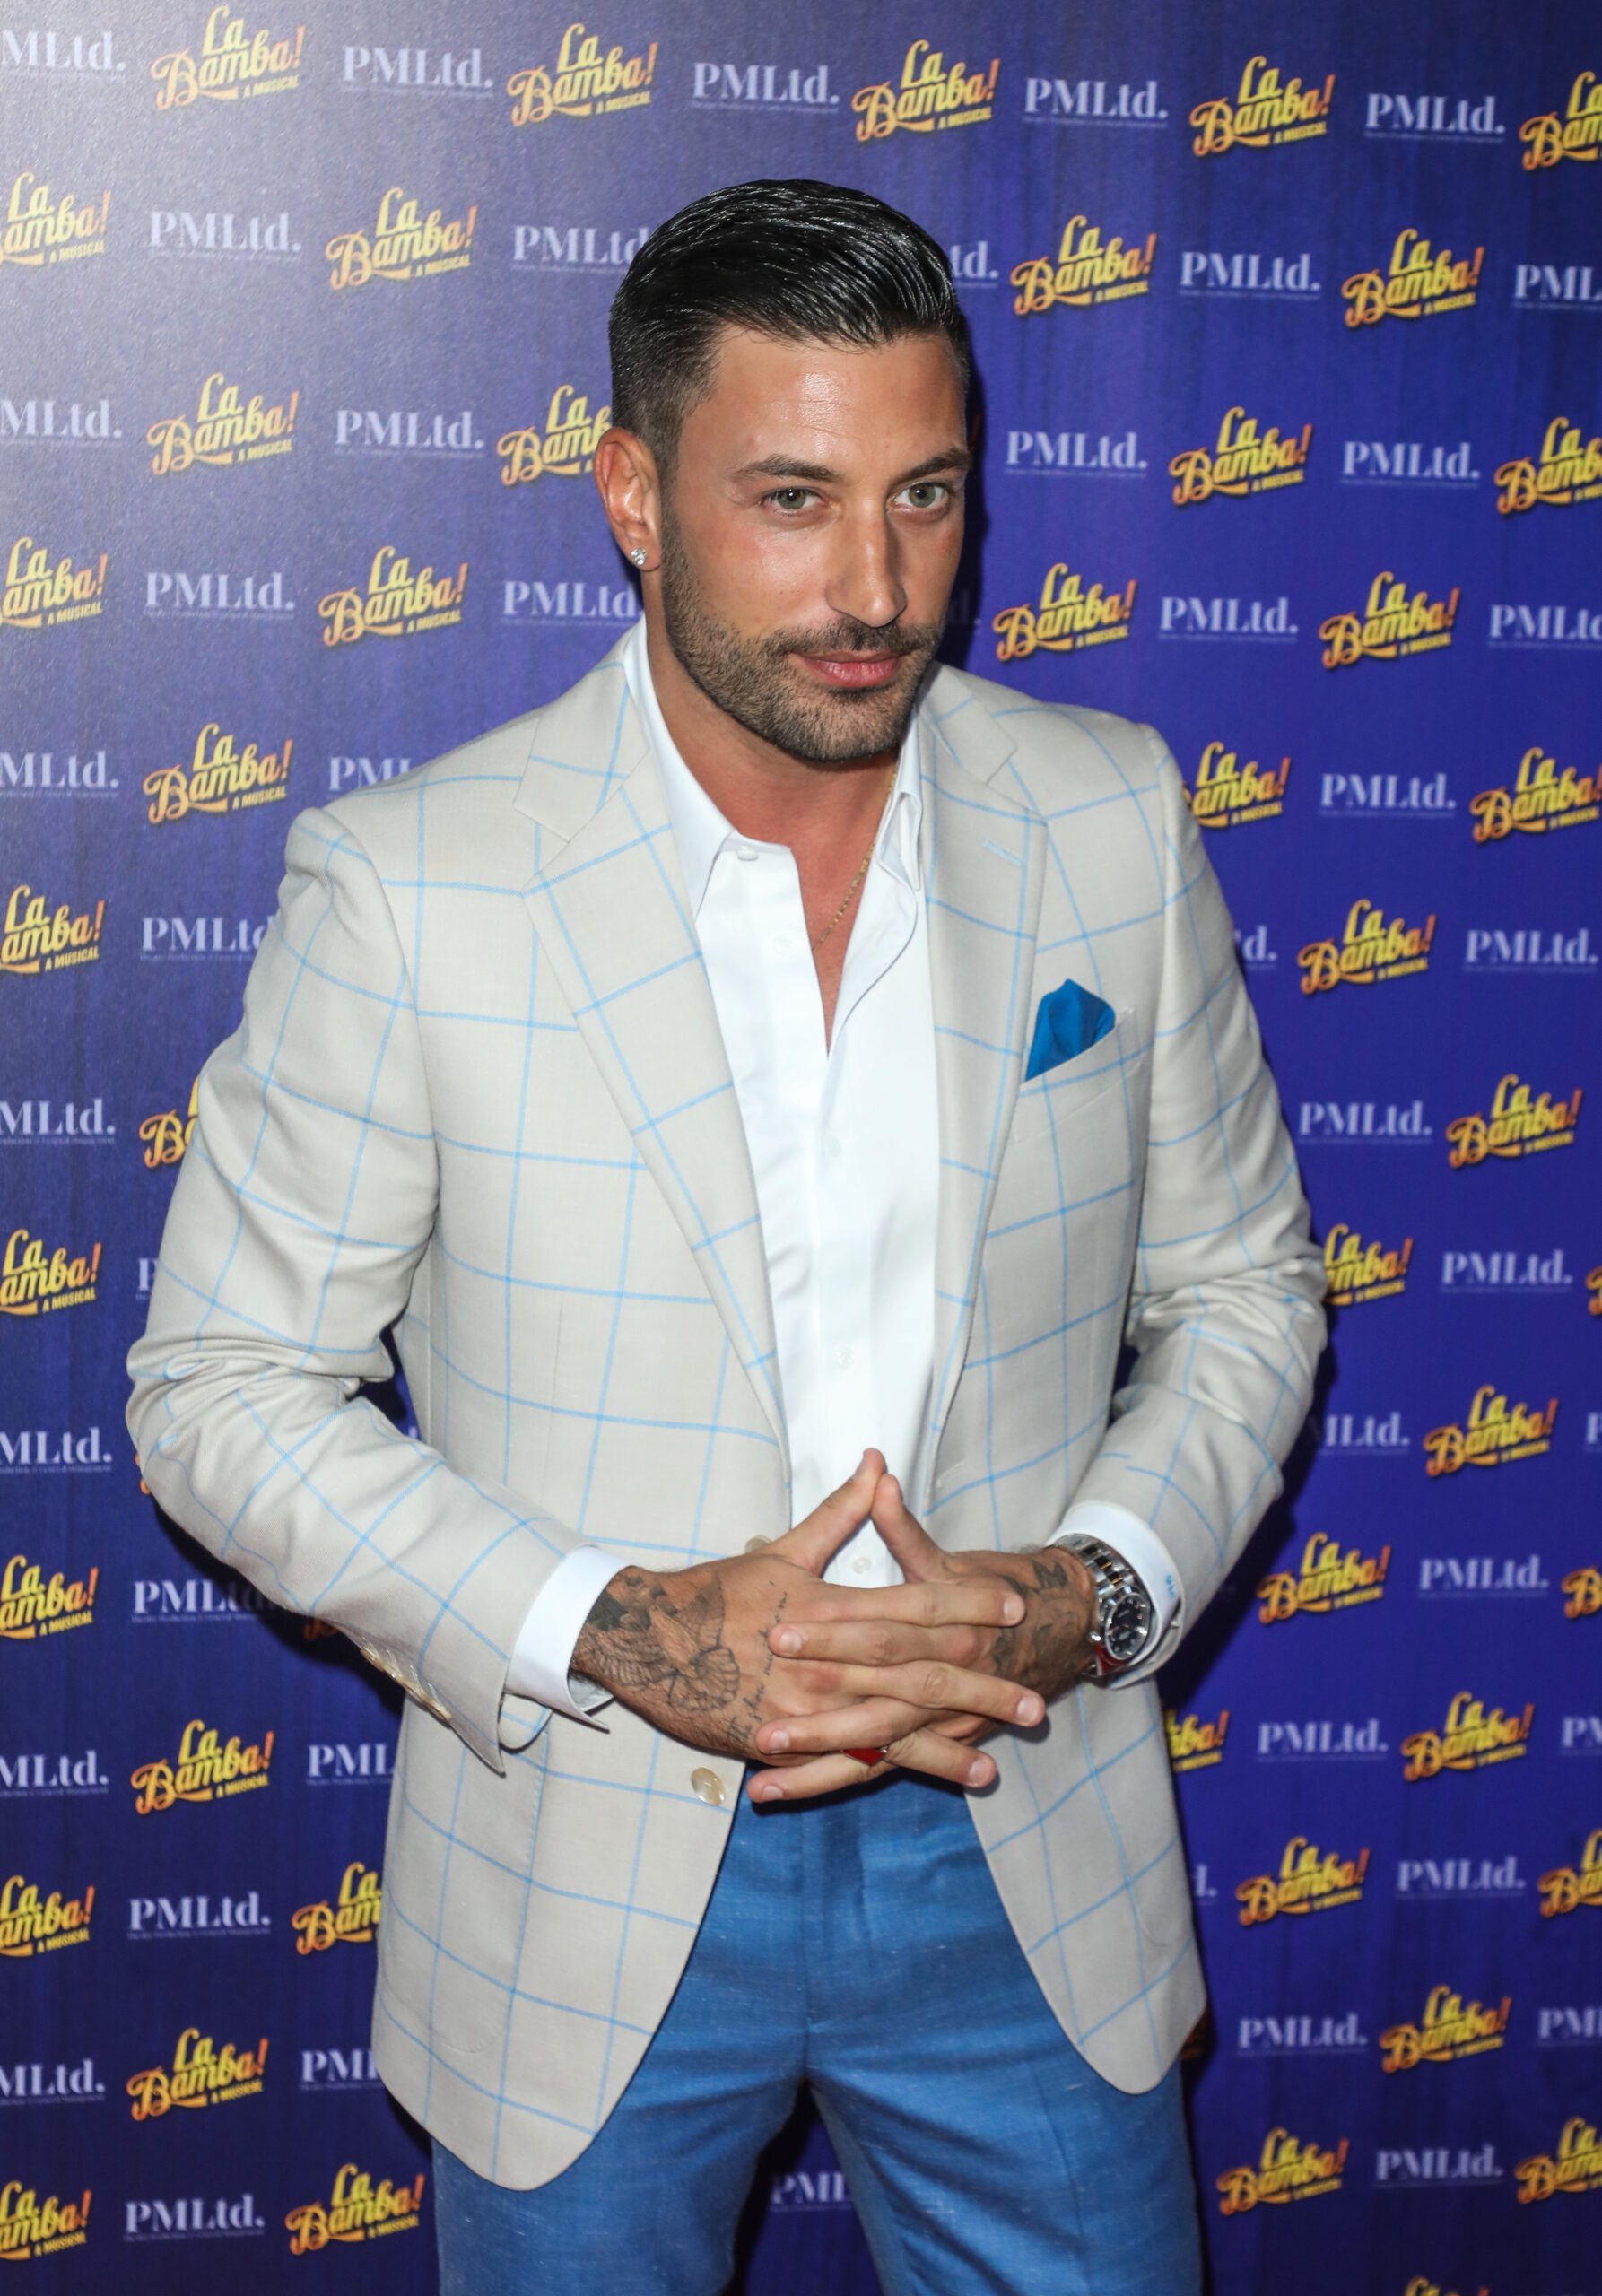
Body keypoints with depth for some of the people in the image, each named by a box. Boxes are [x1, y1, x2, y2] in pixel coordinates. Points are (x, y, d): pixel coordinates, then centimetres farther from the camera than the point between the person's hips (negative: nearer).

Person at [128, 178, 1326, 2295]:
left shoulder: (1111, 819, -5)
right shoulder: (405, 886, -14)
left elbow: (1240, 1287, 5)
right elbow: (224, 1386, -8)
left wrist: (1096, 1592, -13)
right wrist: (612, 1637, -20)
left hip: (1031, 1853, 2)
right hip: (588, 1882, -2)